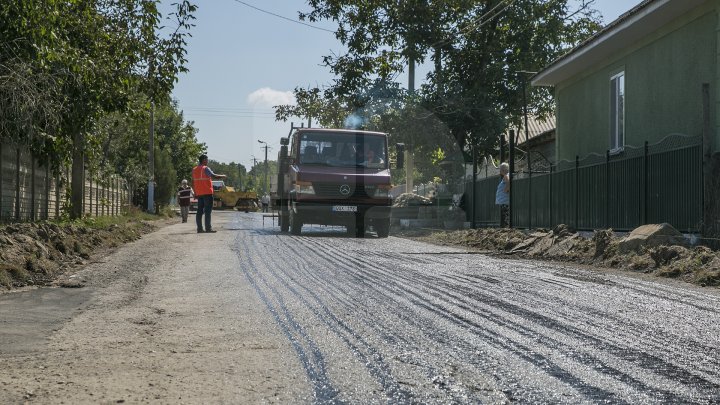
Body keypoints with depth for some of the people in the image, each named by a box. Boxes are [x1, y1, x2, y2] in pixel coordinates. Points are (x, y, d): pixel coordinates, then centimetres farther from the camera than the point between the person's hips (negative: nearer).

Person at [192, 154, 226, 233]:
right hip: (207, 193, -7)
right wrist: (223, 176, -6)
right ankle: (208, 228, -10)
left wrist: (195, 192, 21)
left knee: (200, 211, 8)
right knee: (208, 210, -6)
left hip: (199, 193, 7)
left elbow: (193, 182, 16)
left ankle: (199, 228, 6)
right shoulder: (205, 168, -9)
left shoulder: (194, 170, 13)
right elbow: (214, 176, -21)